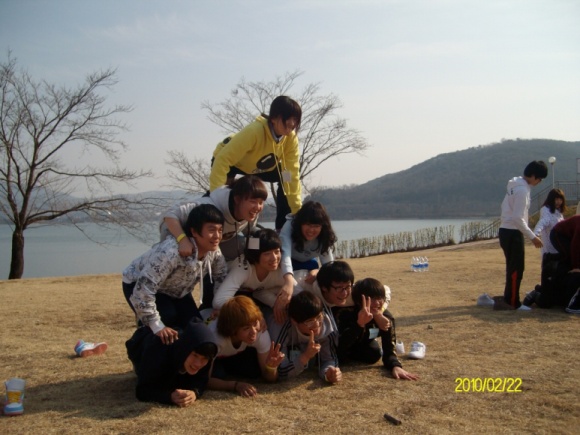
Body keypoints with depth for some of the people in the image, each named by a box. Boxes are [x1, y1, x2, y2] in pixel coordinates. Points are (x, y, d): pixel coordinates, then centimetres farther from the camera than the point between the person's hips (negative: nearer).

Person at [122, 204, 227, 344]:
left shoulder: (213, 250, -20)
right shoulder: (171, 251, -45)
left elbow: (223, 278, -2)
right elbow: (143, 290, -45)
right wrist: (157, 327, -40)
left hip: (175, 290, 7)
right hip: (138, 284, -7)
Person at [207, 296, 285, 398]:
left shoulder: (261, 333, -31)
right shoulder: (215, 337, -43)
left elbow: (270, 378, -21)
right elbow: (206, 380, -35)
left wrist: (271, 367, -44)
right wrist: (236, 385, -49)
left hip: (237, 355, 5)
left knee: (256, 370, -20)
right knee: (217, 373, -33)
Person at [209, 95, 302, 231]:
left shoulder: (291, 139, -24)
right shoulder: (254, 131, -41)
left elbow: (292, 174, -20)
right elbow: (222, 160, -42)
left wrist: (297, 210, -22)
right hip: (230, 161, -5)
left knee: (285, 179, -11)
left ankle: (282, 228, 0)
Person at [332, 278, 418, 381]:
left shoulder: (387, 318, -30)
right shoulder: (346, 313, -43)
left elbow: (389, 350, -30)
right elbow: (339, 348, -54)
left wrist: (395, 366, -53)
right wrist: (359, 324, -66)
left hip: (362, 341, 4)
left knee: (374, 355, -14)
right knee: (339, 356, -25)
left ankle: (348, 354, 16)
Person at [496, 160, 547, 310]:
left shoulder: (515, 186, 12)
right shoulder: (522, 190, -18)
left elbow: (505, 207, 17)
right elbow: (518, 218, -22)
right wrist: (532, 237, -17)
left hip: (506, 231, 10)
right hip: (513, 233, -10)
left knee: (513, 268, 15)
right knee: (516, 269, -4)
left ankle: (509, 299, 21)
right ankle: (512, 303, 1)